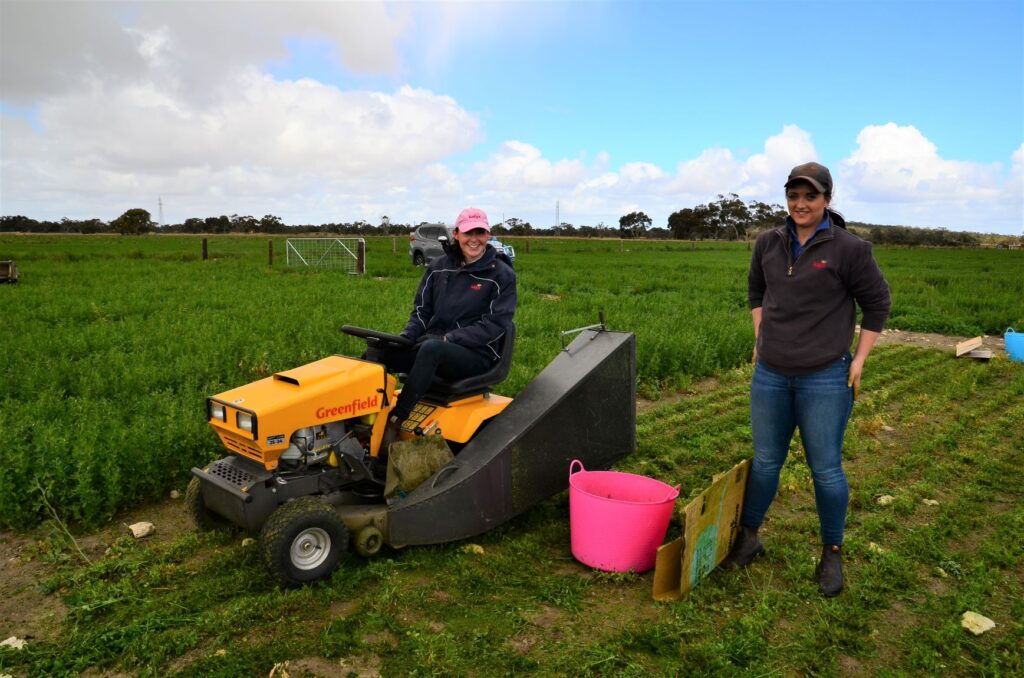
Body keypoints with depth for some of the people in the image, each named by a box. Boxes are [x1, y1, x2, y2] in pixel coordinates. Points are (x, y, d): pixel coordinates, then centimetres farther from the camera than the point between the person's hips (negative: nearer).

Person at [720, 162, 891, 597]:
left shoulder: (849, 249, -9)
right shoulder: (768, 244, 4)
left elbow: (877, 304, 0)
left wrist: (859, 359, -3)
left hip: (825, 379, -4)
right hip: (770, 374, 4)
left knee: (826, 470, 5)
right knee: (765, 462, 14)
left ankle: (832, 554, 25)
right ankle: (747, 539, 30)